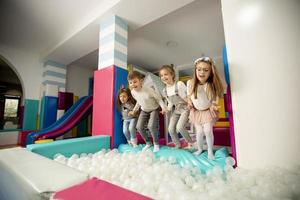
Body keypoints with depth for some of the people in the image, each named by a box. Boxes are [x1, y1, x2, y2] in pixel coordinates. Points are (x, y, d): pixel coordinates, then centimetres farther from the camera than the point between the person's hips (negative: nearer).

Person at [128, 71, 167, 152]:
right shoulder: (133, 92, -12)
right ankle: (148, 143, 18)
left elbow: (158, 98, -18)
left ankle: (156, 143, 5)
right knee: (139, 127, -5)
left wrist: (163, 107, -29)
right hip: (144, 111, 6)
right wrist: (134, 110, 9)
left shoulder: (148, 90, -31)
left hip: (154, 109, -5)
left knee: (151, 126, -23)